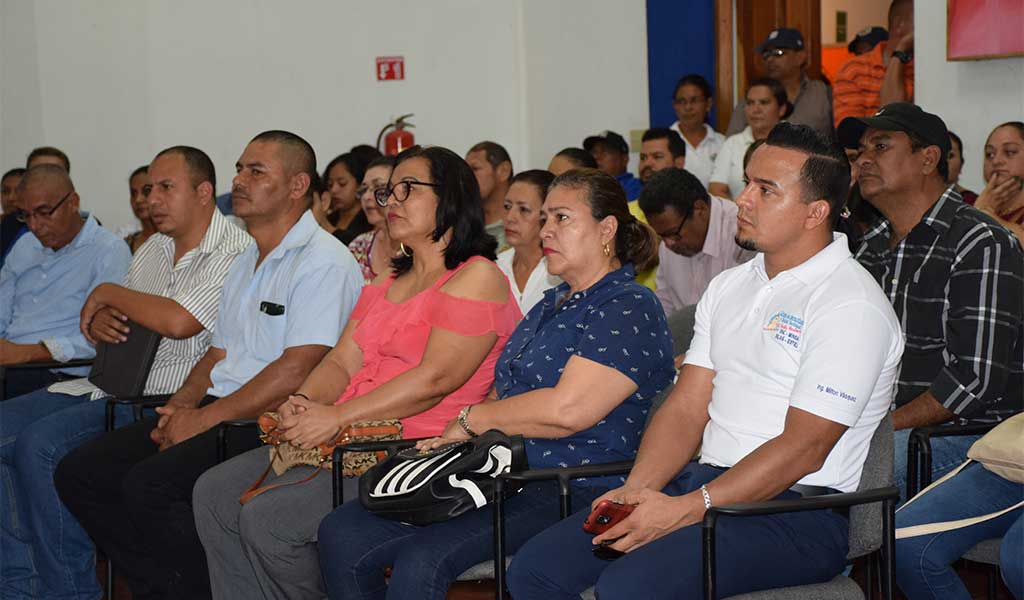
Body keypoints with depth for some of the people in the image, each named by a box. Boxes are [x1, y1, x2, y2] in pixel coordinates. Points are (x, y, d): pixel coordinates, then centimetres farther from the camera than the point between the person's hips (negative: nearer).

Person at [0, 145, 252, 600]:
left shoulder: (234, 253, -12)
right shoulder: (153, 249, 18)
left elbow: (179, 322, -25)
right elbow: (118, 315, 25)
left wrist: (107, 294, -9)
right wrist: (97, 321, -2)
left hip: (162, 401, -9)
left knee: (40, 443, -24)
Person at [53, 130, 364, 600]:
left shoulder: (323, 262, -10)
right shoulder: (243, 265, 22)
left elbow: (295, 371, -19)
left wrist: (203, 420, -16)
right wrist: (179, 407, 2)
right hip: (217, 413, 9)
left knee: (150, 485, -29)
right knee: (79, 473, -2)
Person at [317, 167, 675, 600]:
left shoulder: (629, 309, -8)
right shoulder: (550, 305, 24)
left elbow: (566, 409, -20)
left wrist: (472, 419, -7)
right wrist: (453, 436, 2)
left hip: (571, 492, -9)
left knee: (422, 561, -32)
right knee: (341, 533, -6)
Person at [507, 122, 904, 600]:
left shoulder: (850, 305, -10)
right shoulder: (728, 287, 16)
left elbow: (803, 447, -17)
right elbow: (686, 408, 11)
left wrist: (686, 510, -22)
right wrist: (636, 491, -6)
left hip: (796, 510, -8)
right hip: (705, 481, 8)